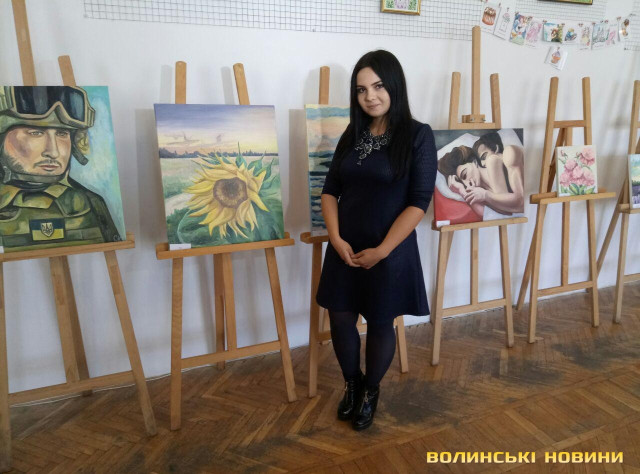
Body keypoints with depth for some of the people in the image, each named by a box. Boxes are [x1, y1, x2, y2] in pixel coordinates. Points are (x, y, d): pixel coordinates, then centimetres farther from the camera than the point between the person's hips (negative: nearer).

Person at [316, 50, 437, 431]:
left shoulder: (418, 136, -9)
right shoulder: (353, 134, 6)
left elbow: (419, 202, -14)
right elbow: (330, 190, 6)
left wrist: (381, 250, -16)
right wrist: (336, 238, -8)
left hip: (389, 251, -4)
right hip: (346, 249, 5)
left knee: (380, 323, 11)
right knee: (340, 319, 10)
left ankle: (371, 390, 37)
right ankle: (351, 383, 38)